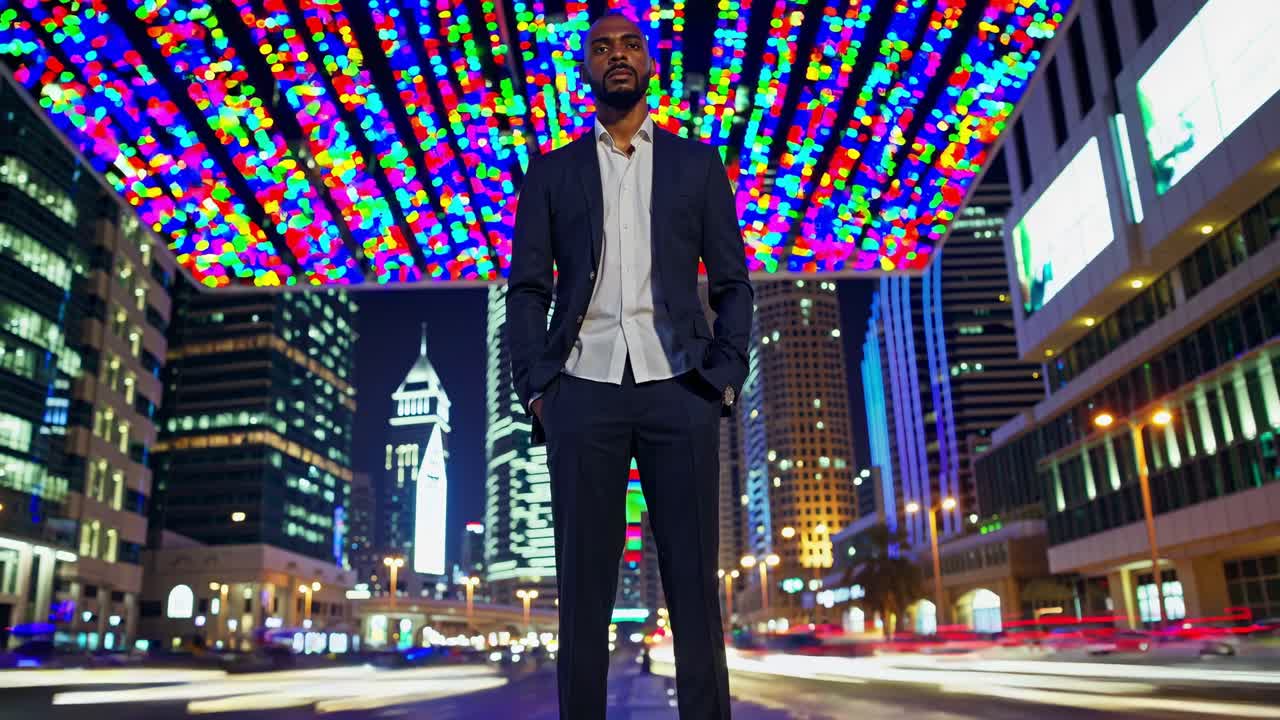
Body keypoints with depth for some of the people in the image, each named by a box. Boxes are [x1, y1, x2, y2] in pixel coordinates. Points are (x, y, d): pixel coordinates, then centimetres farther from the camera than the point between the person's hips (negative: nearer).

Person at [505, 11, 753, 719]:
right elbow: (527, 288, 10)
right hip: (584, 389, 0)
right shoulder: (551, 171, 16)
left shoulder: (697, 163, 15)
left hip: (678, 390, 0)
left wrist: (724, 379, -2)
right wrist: (536, 387, -3)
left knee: (694, 585, 1)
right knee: (583, 588, 2)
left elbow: (732, 284, 11)